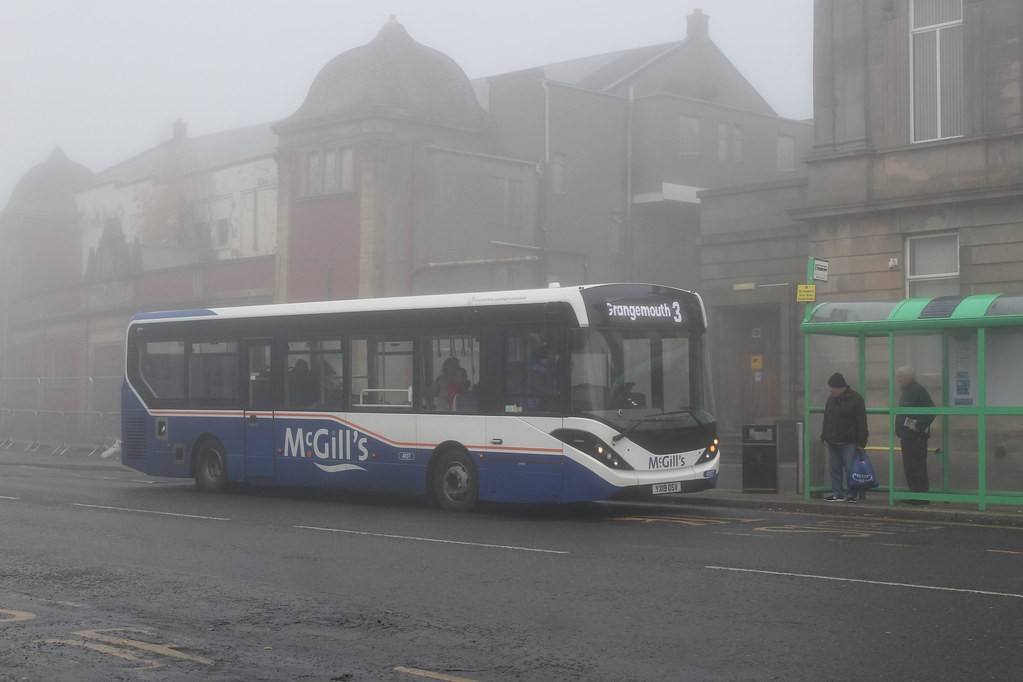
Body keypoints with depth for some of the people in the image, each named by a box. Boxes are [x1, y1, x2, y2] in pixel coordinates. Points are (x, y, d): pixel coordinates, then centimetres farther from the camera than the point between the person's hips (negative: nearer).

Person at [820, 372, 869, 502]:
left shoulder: (856, 399, -8)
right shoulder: (831, 399, 11)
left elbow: (862, 422, -8)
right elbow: (826, 419, 21)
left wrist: (861, 442, -11)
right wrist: (825, 436, 15)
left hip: (849, 442, -6)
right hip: (833, 442, 6)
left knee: (850, 469, -4)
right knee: (834, 468, 7)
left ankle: (851, 495, 6)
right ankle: (838, 494, 13)